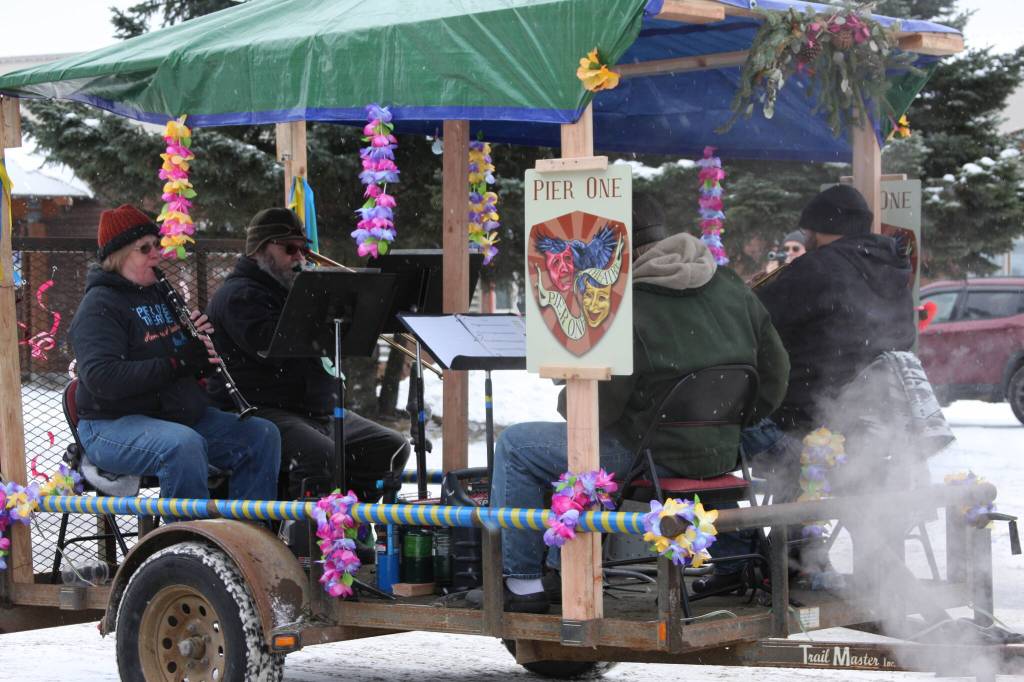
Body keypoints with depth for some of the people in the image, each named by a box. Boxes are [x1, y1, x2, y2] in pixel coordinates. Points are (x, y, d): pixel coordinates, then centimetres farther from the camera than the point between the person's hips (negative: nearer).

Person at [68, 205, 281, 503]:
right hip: (114, 423, -8)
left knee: (262, 434, -7)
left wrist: (205, 353, -1)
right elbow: (101, 378, -23)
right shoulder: (100, 305, -9)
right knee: (184, 445, -37)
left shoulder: (162, 295, 18)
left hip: (181, 416, 8)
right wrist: (176, 364, -22)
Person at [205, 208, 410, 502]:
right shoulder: (239, 295, -6)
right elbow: (272, 347, -25)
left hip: (321, 412, 10)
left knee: (391, 448, 1)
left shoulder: (295, 289, 25)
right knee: (319, 454, -36)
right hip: (262, 410, -10)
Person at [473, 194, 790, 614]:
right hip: (720, 451, 9)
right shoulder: (732, 288, 2)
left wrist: (568, 402, 7)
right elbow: (775, 375, 9)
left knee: (515, 447, 5)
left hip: (656, 457, -9)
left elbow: (595, 409, -17)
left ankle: (521, 584, 7)